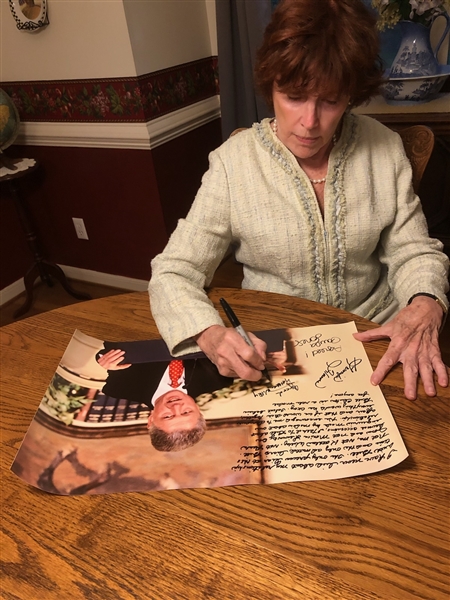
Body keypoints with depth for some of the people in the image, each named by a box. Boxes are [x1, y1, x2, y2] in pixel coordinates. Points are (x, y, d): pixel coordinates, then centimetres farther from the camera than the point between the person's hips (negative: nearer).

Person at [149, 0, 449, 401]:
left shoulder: (385, 148, -6)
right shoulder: (234, 162, -13)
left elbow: (414, 251, 1)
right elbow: (174, 271, -12)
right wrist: (209, 334, -32)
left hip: (374, 336, 3)